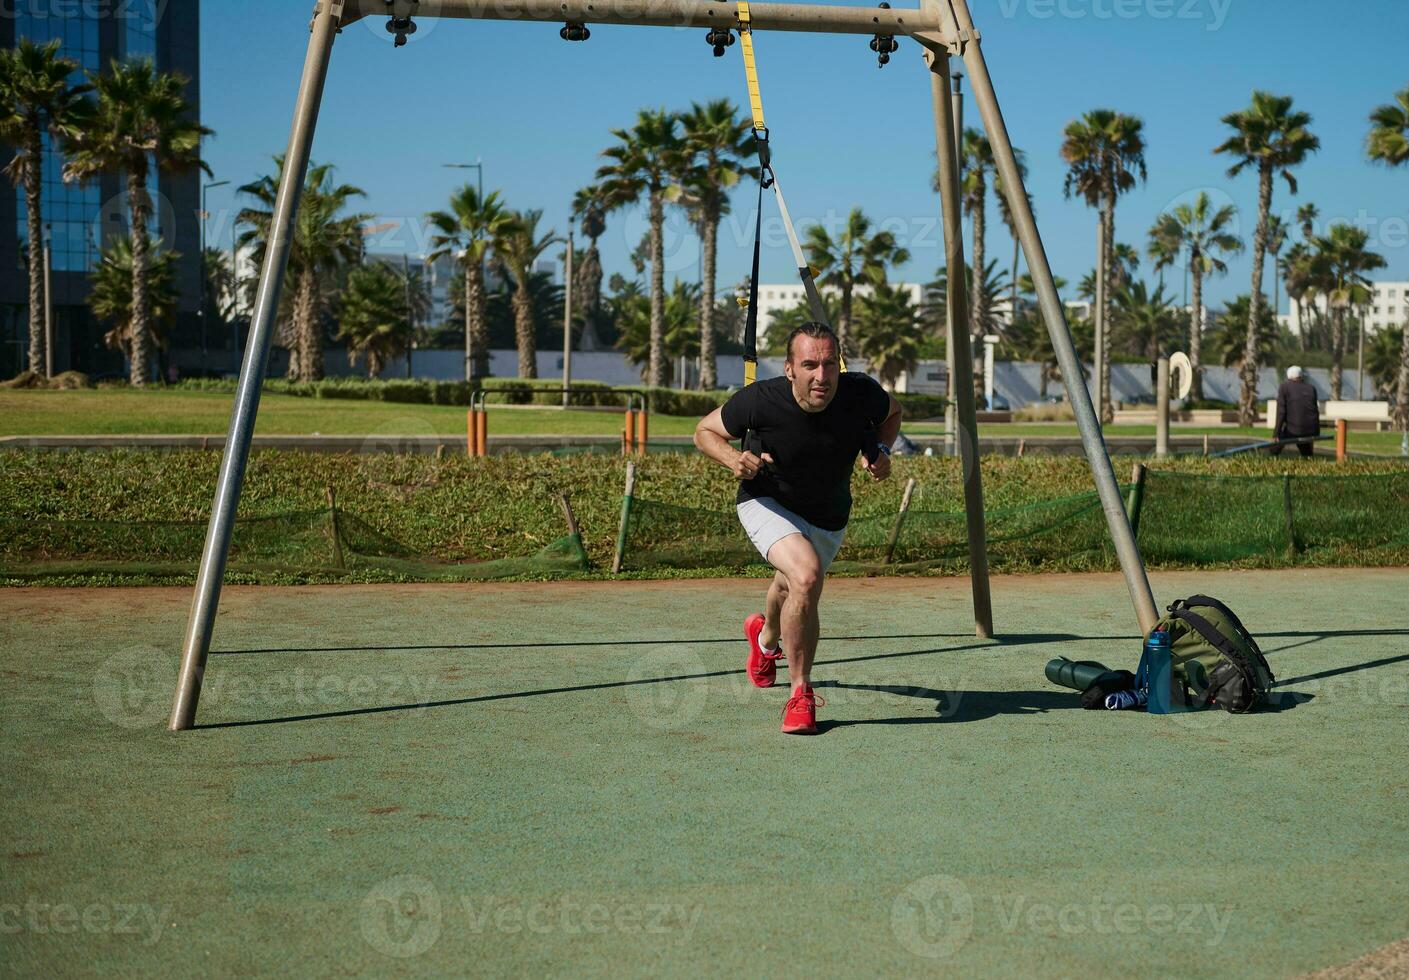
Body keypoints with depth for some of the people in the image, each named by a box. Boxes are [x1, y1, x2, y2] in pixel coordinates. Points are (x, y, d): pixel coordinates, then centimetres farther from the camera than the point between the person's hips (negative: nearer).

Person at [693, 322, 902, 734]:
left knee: (792, 587, 28)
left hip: (829, 516, 4)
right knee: (806, 576, -32)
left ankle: (766, 635, 66)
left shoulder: (861, 395, -25)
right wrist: (733, 459, -33)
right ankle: (800, 694, -15)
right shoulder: (761, 400, -32)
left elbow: (892, 411, 1)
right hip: (766, 503, -4)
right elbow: (705, 430, -14)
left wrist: (881, 450, -18)